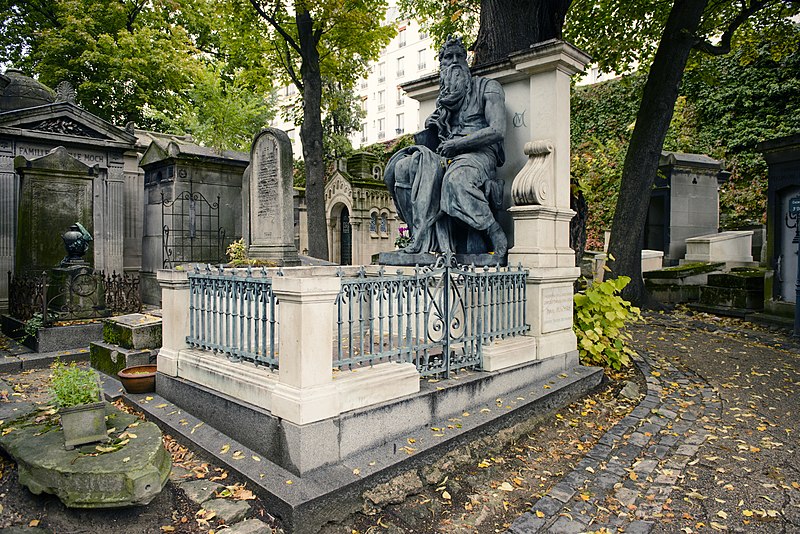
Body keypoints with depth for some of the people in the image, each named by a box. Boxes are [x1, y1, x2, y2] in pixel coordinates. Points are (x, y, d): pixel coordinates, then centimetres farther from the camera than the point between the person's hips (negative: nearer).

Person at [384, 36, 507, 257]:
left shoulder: (488, 87, 10)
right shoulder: (446, 98, 27)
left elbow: (498, 131, -6)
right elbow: (433, 141, 27)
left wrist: (458, 143, -12)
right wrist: (430, 131, 3)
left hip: (479, 153, -5)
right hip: (447, 155, 6)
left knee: (456, 179, -41)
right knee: (402, 167, -23)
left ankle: (496, 236, -30)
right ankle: (421, 235, -29)